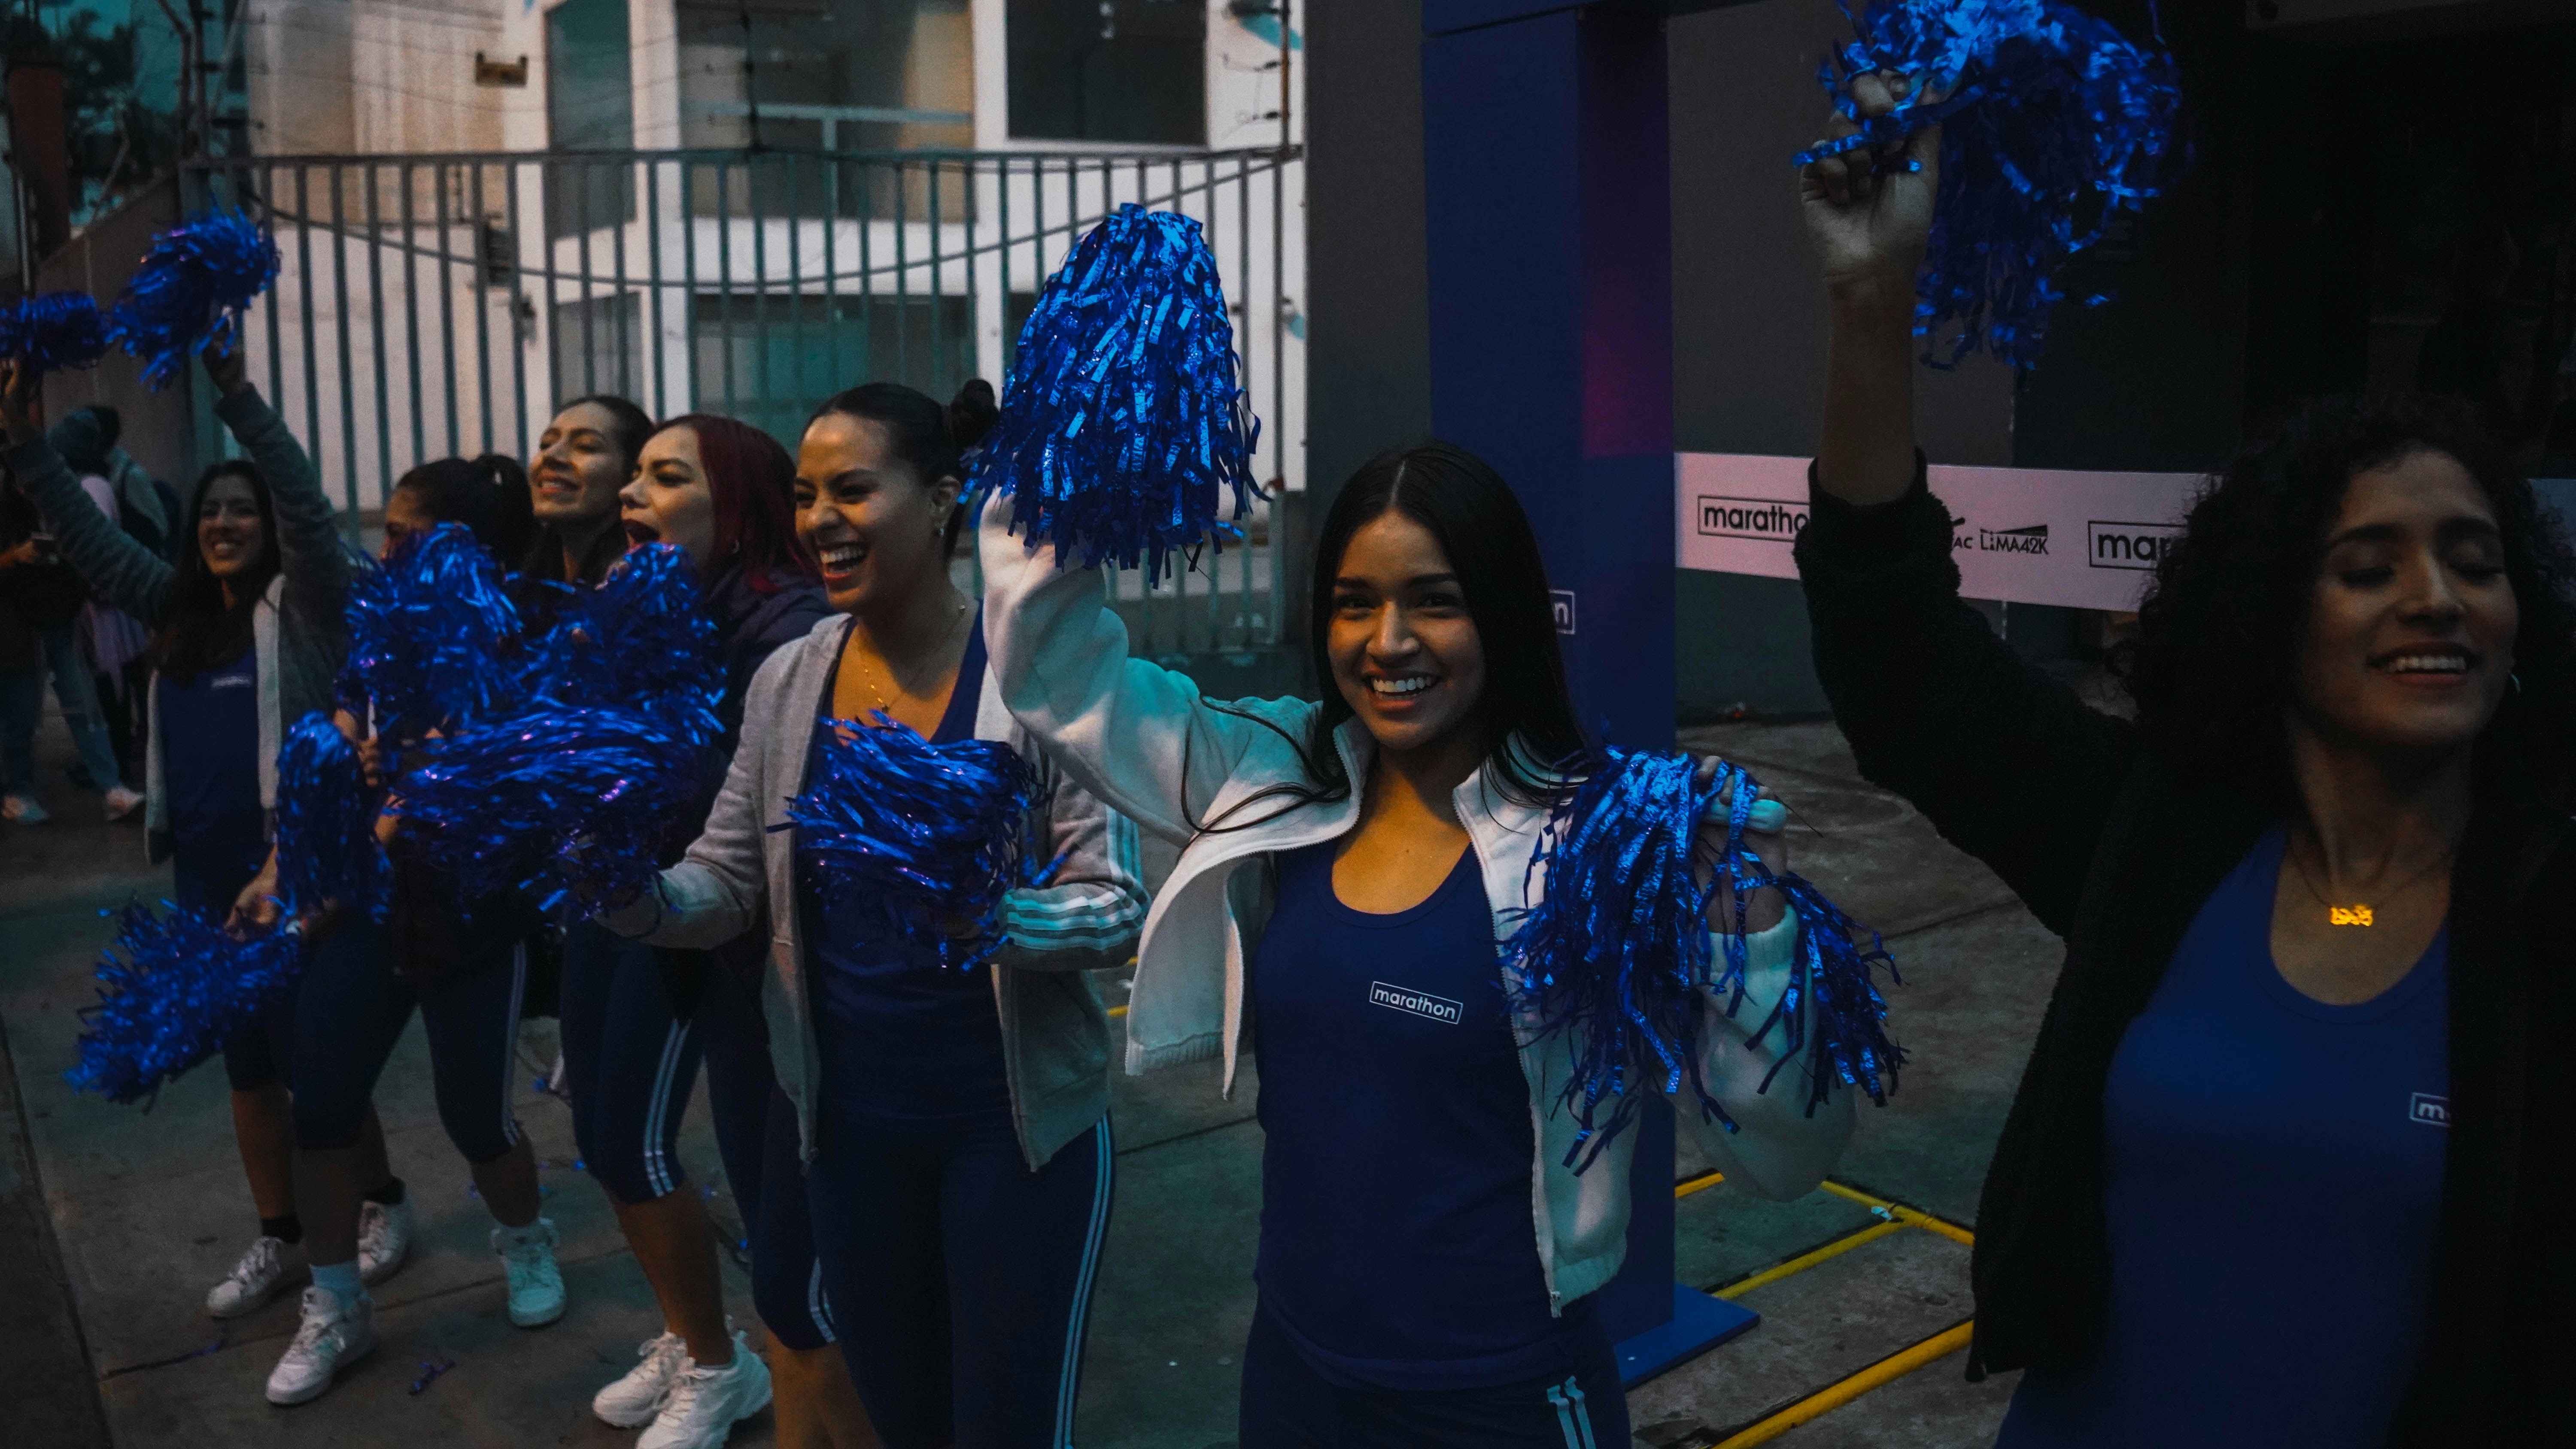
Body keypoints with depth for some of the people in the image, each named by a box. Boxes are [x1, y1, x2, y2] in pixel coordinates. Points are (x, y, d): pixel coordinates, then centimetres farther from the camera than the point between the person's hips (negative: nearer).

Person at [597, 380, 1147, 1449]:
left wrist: (987, 915, -36)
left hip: (1017, 1123, -4)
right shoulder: (787, 682, 0)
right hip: (846, 1122, 5)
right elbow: (724, 887, 3)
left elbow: (1119, 907, -17)